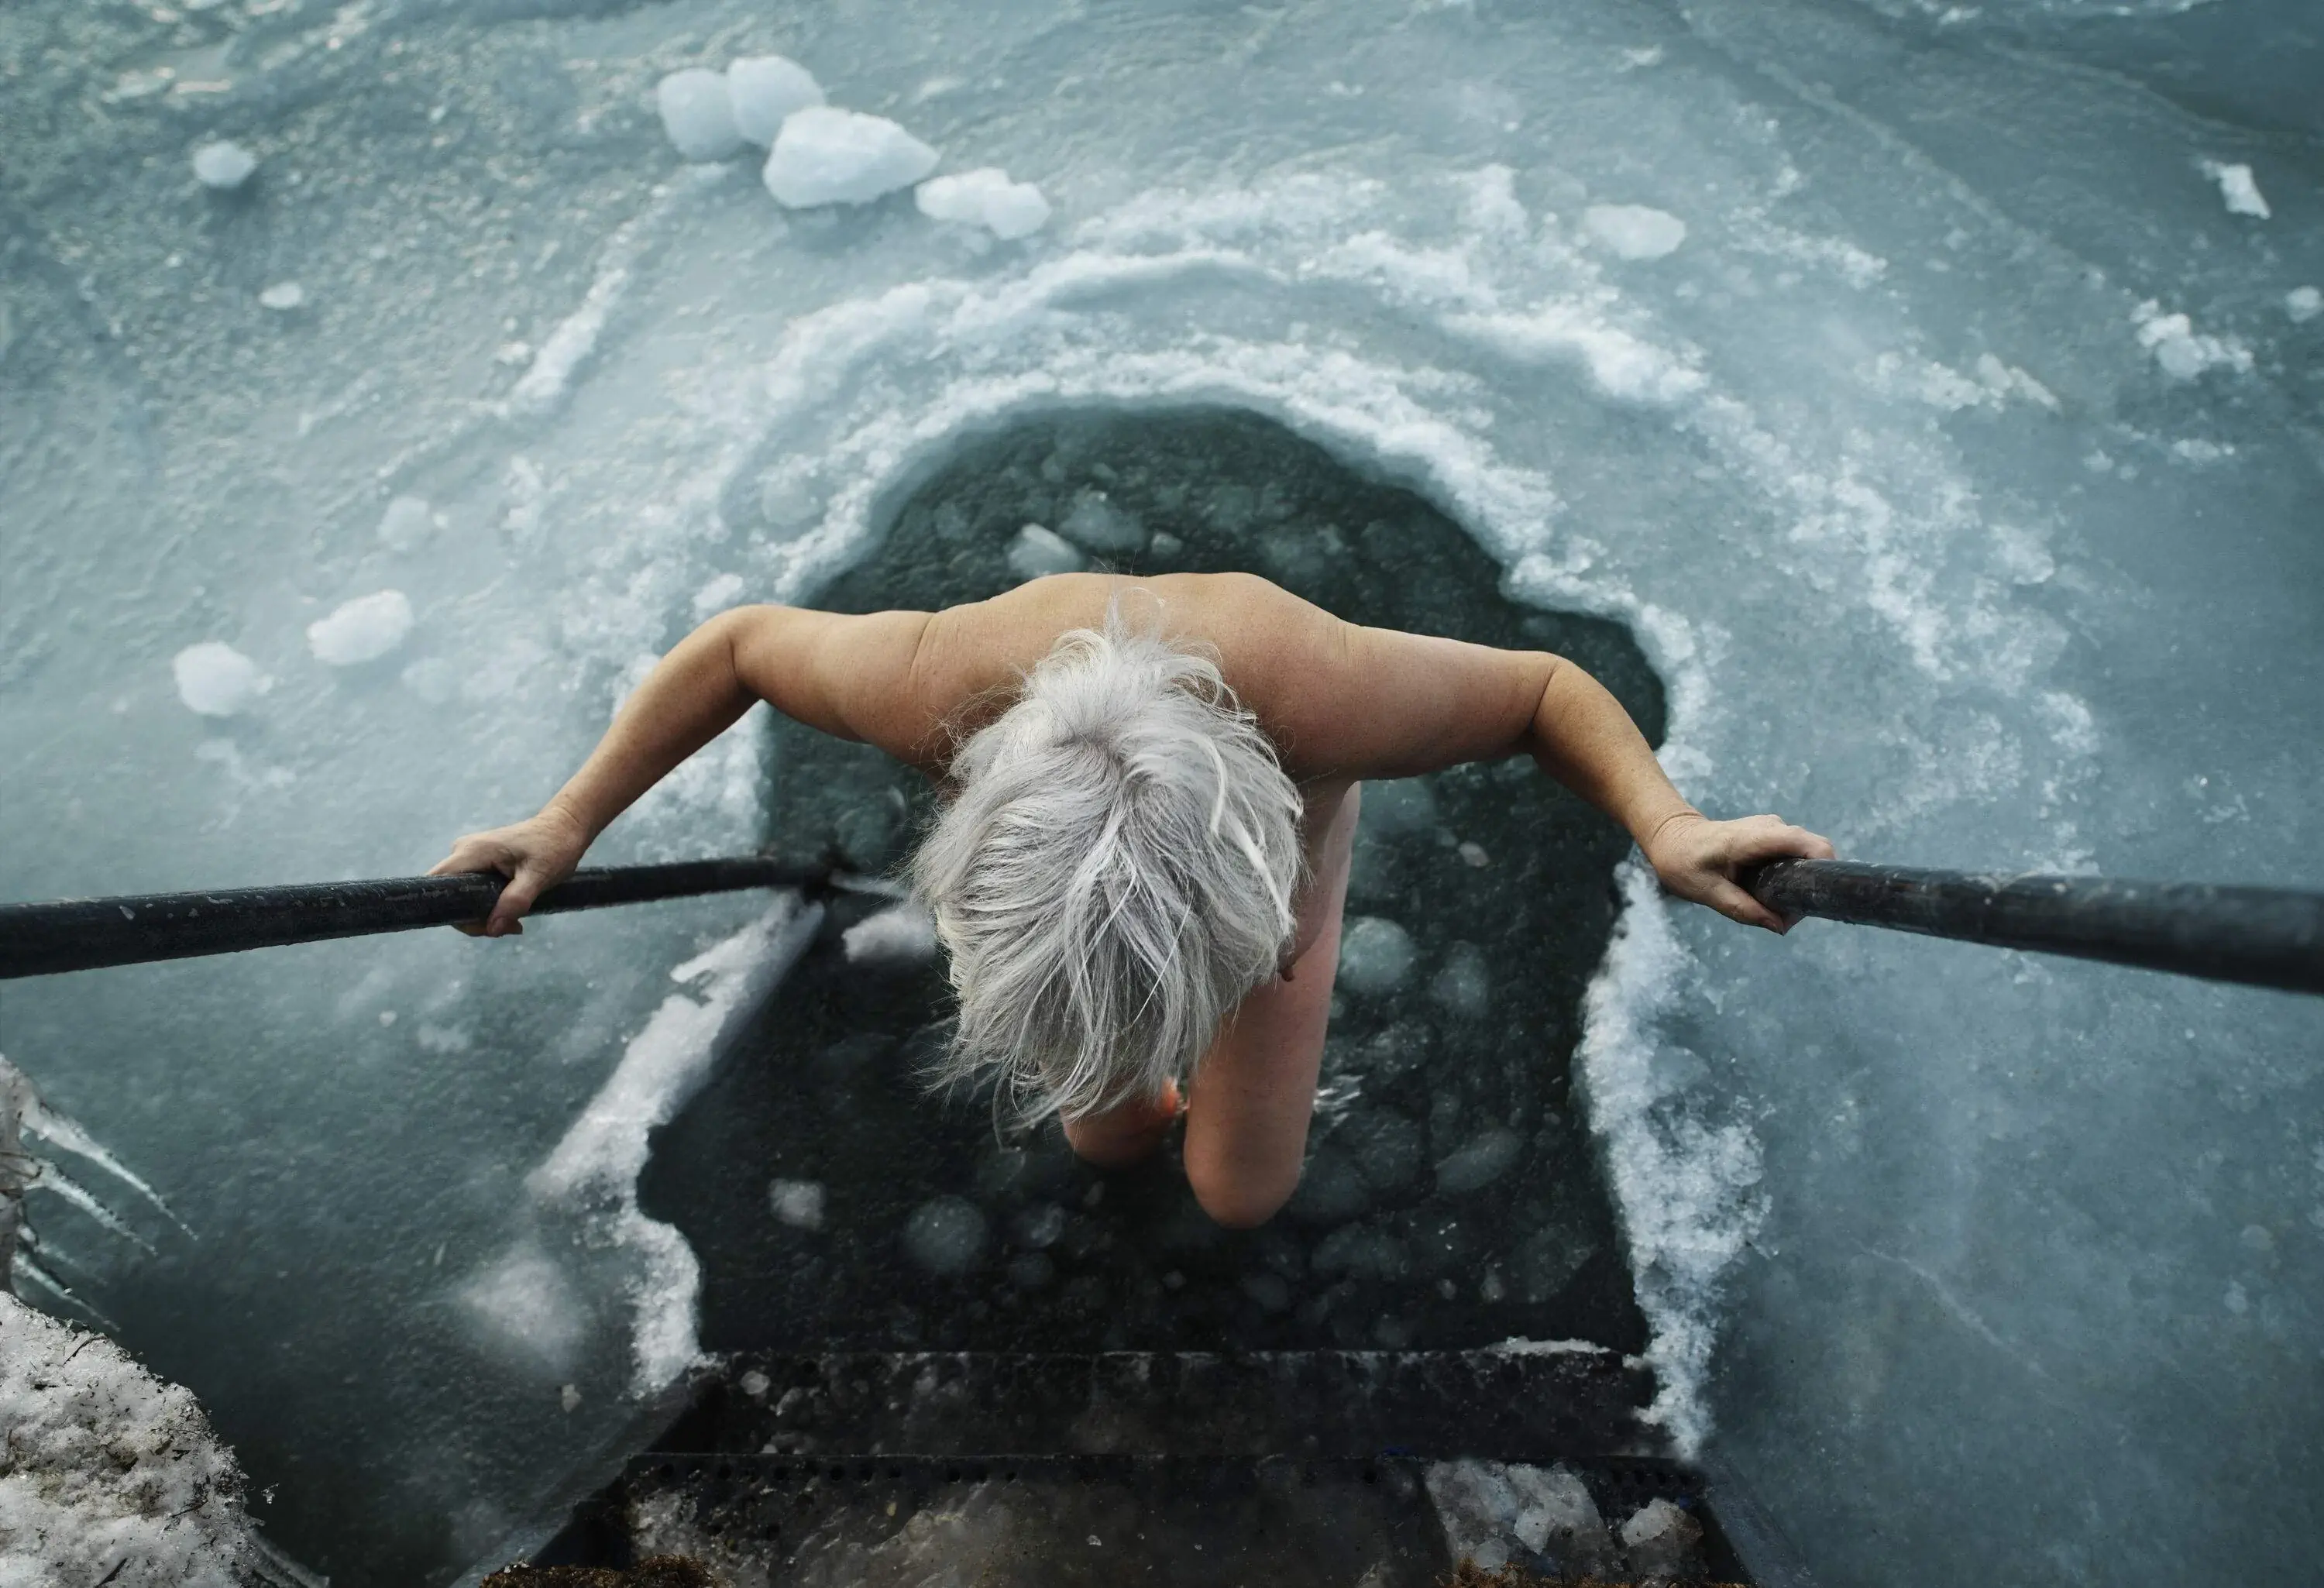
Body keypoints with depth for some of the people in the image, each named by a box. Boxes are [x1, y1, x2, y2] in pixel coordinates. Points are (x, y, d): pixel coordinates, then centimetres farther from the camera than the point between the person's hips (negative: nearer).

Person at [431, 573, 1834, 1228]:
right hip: (1081, 871, 2)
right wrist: (569, 826, -17)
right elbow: (737, 646, -22)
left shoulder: (1322, 695, -49)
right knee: (1110, 1139, 17)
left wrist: (1667, 825, -45)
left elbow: (1548, 686, -28)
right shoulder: (944, 685, -44)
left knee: (1243, 1196, 8)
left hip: (1278, 836, -1)